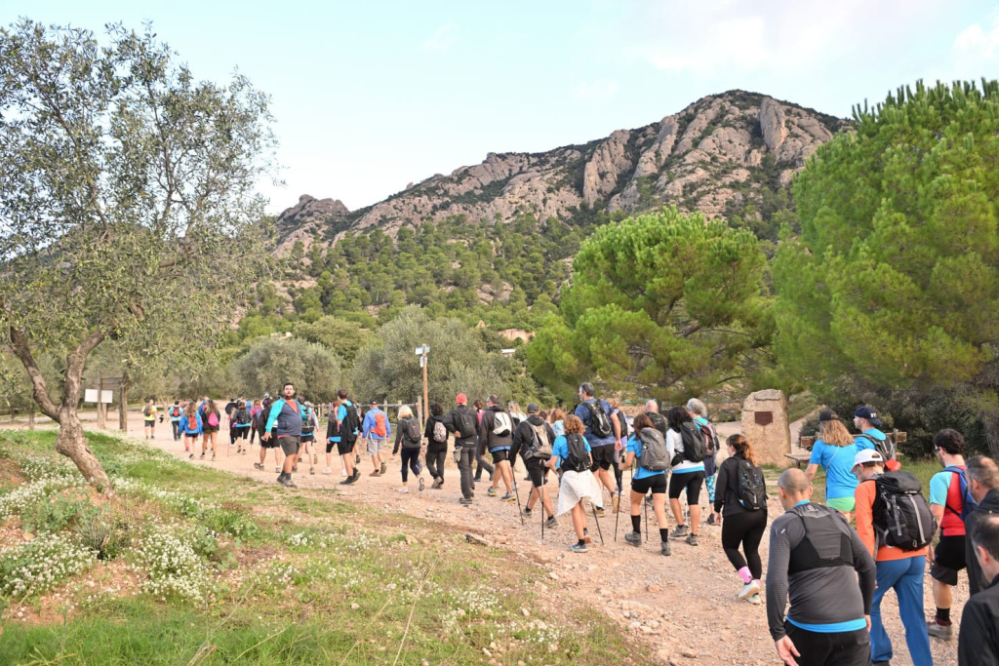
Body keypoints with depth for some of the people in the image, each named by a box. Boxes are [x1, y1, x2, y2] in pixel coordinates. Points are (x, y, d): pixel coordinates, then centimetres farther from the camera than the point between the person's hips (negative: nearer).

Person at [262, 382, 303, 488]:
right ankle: (288, 480, -12)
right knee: (290, 455, -15)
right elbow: (272, 416, -16)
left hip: (297, 435, 8)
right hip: (286, 434, -8)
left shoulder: (296, 402, 16)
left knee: (294, 458, 13)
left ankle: (282, 476, 27)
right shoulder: (279, 403, -7)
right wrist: (268, 430, -27)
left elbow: (300, 414, 31)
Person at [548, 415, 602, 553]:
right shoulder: (582, 439, 11)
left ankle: (581, 543, 6)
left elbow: (552, 463, -2)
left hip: (570, 476, -4)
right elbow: (590, 460, 13)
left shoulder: (560, 440, 0)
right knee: (579, 504, 25)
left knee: (575, 508, 3)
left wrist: (545, 463, 19)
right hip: (586, 474, 4)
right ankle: (584, 532, 12)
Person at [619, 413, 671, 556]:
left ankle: (636, 536, 31)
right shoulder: (659, 435, 12)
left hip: (643, 476, -3)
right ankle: (665, 544, -8)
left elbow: (628, 463, -4)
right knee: (660, 509, 1)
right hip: (660, 476, 3)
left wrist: (621, 465, 18)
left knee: (635, 503, 22)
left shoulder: (635, 438, 0)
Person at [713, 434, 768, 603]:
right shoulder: (755, 465, 15)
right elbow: (763, 489, 18)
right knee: (752, 550, 13)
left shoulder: (728, 464, -3)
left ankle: (749, 581, -4)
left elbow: (720, 490, -5)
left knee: (730, 547, 13)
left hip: (737, 515, -5)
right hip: (760, 514, 5)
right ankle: (755, 592, 11)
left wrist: (717, 510, 6)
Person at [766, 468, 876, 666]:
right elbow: (868, 567, 18)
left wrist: (777, 633, -11)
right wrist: (865, 610, 30)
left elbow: (776, 581, -13)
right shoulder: (838, 519, 14)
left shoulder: (784, 524, -2)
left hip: (809, 627, -3)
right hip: (853, 627, 4)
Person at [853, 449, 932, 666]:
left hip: (889, 559, -5)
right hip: (917, 556, 5)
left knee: (868, 604, 15)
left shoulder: (864, 488, -5)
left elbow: (865, 530, -13)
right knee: (914, 616, 11)